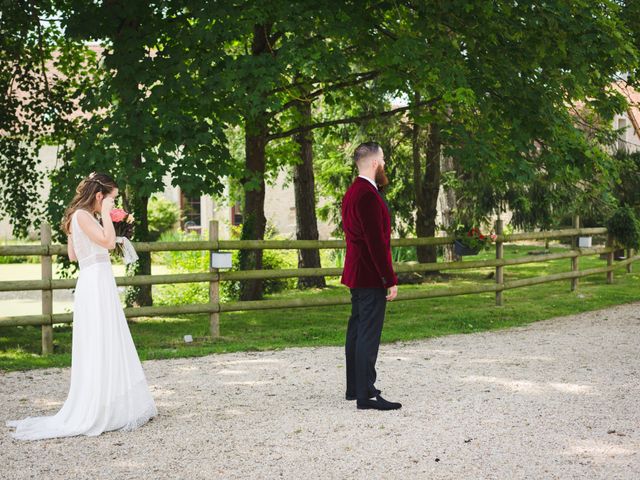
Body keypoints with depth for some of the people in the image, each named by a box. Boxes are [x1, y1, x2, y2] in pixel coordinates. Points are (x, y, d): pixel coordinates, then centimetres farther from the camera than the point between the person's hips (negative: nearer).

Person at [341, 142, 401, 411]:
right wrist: (390, 280, -20)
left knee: (357, 330, 16)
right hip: (371, 277, -11)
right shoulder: (368, 196, -19)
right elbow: (376, 242, -22)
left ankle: (355, 387, 25)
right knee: (369, 334, -8)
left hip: (356, 274, 11)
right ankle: (366, 395, -6)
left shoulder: (352, 192, 14)